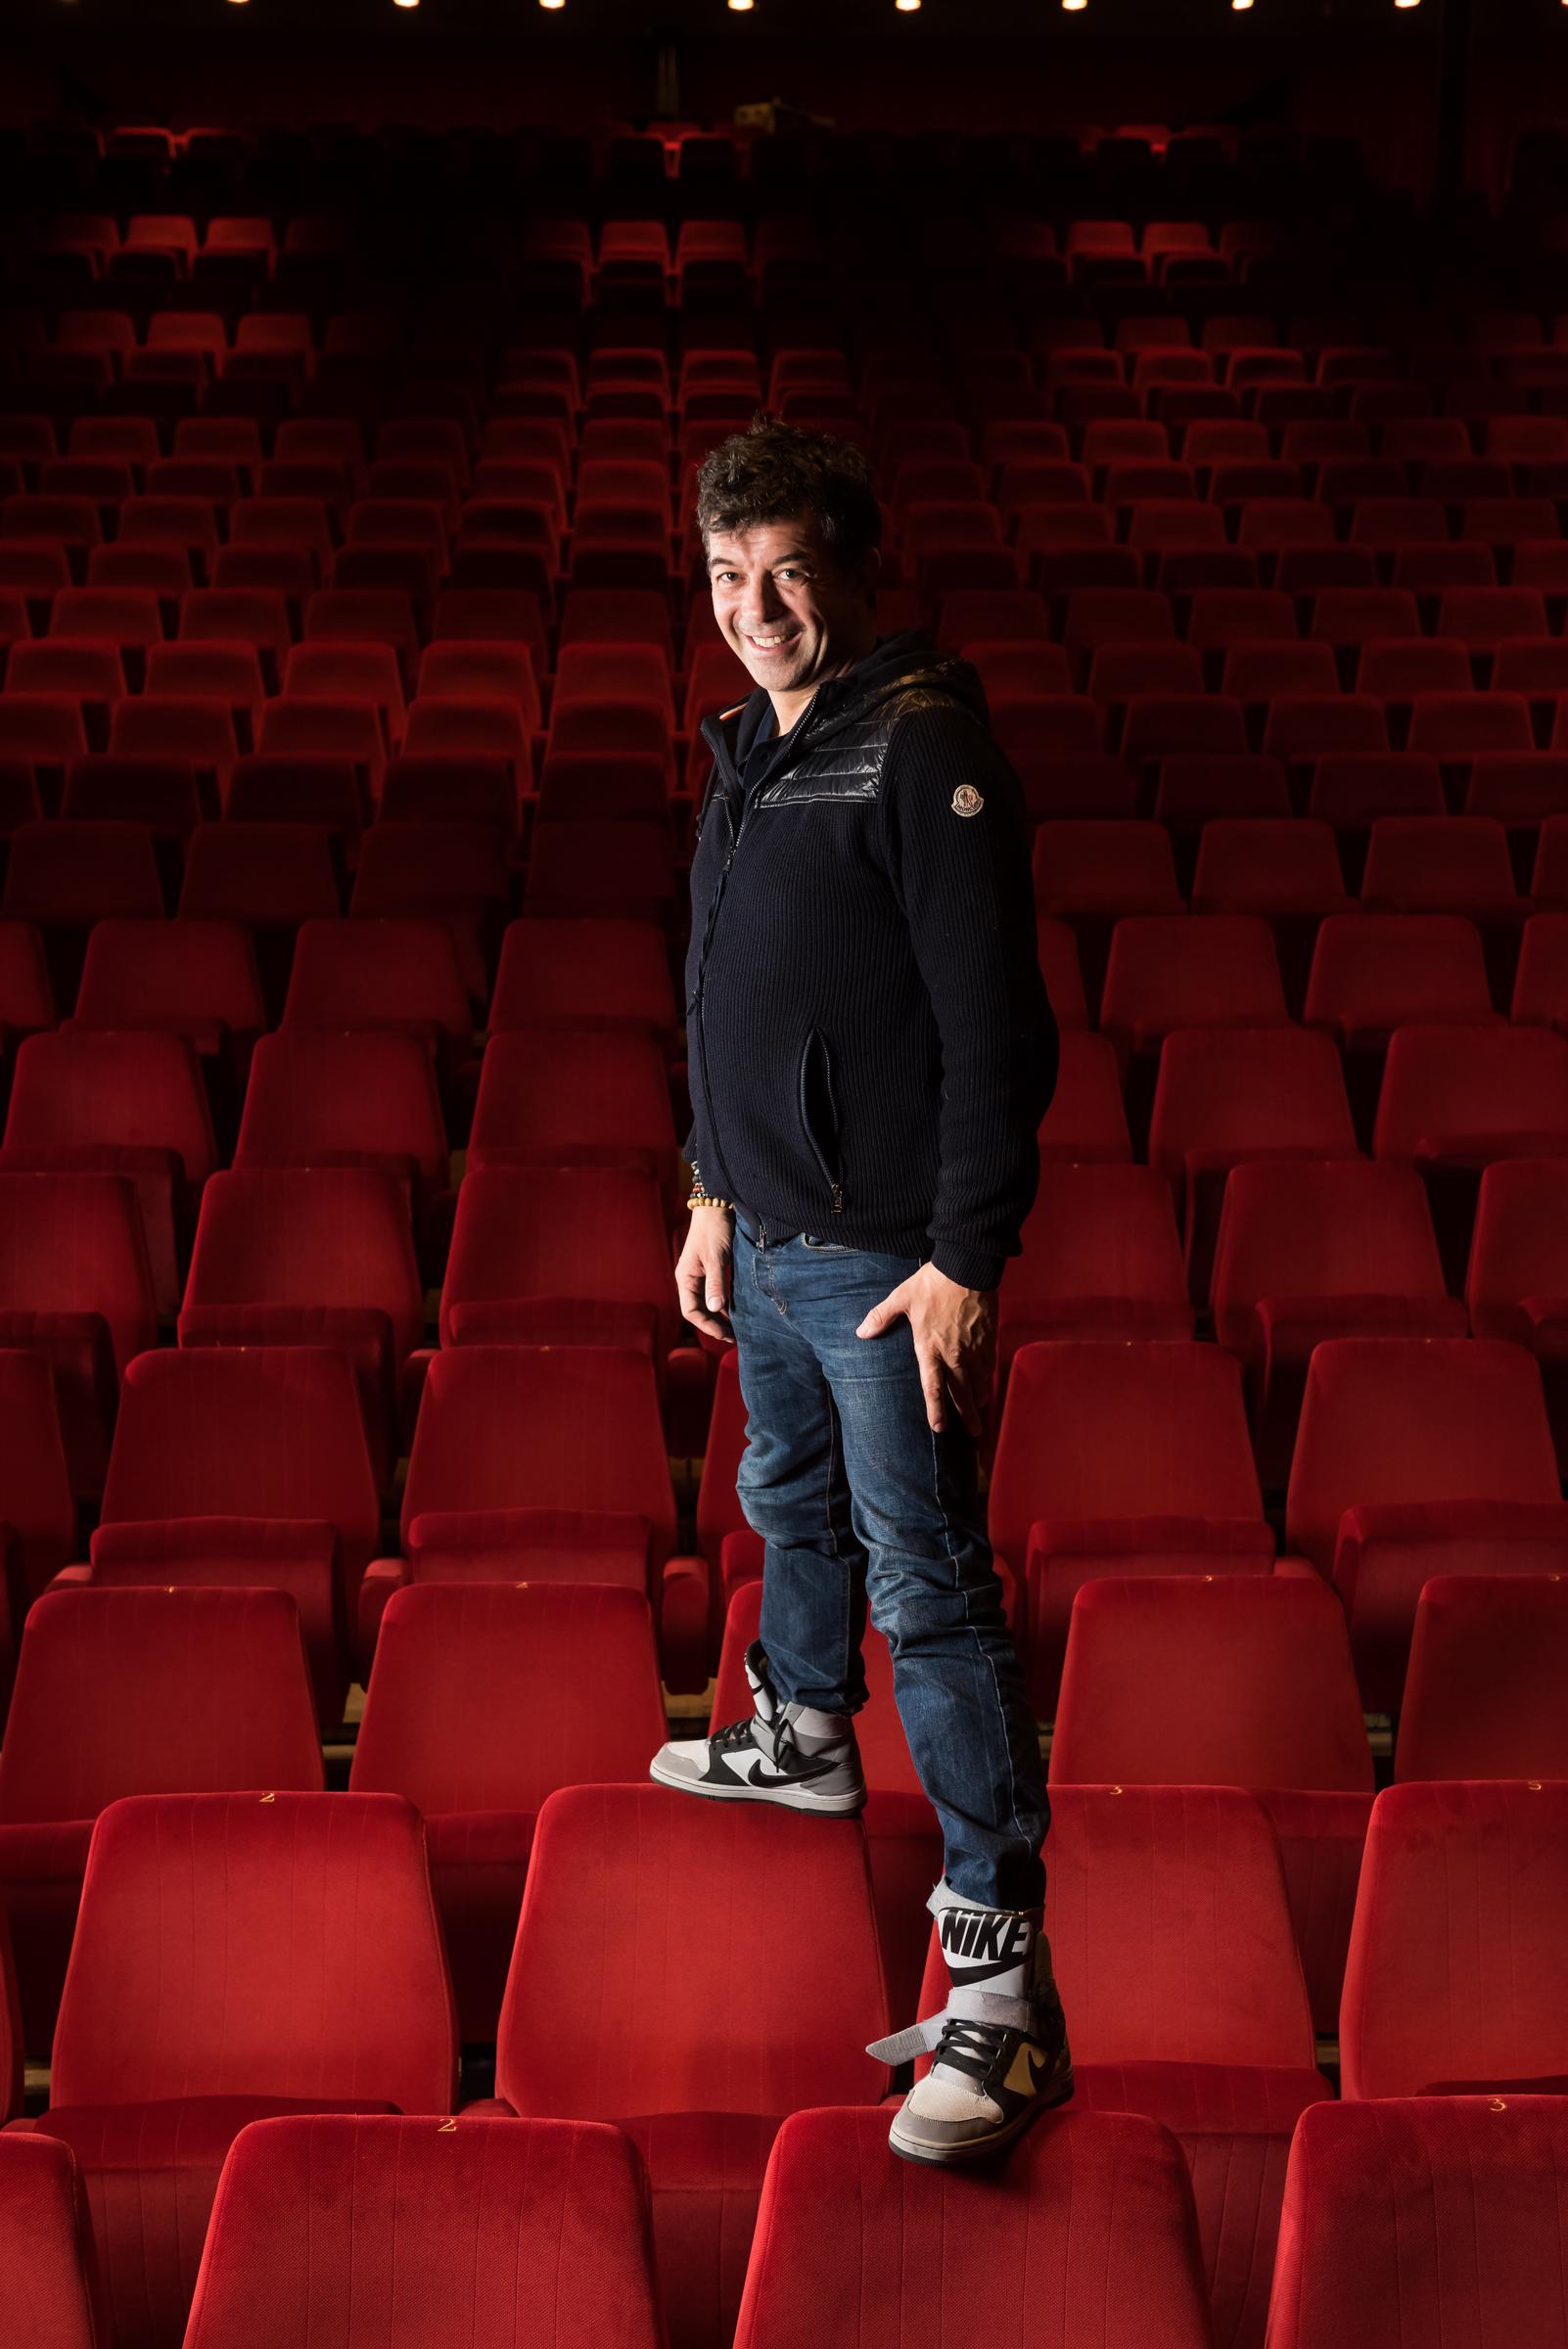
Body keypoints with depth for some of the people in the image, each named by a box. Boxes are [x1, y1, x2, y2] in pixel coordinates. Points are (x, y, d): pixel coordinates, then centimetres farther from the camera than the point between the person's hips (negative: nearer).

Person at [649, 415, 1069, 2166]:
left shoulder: (926, 751, -17)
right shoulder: (750, 750, 11)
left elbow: (996, 1032, -20)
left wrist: (966, 1259, -21)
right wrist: (715, 1193, 20)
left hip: (887, 1259, -9)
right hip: (769, 1241, 9)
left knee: (927, 1591, -7)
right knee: (791, 1508, 26)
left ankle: (1000, 1970, -2)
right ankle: (802, 1740, 52)